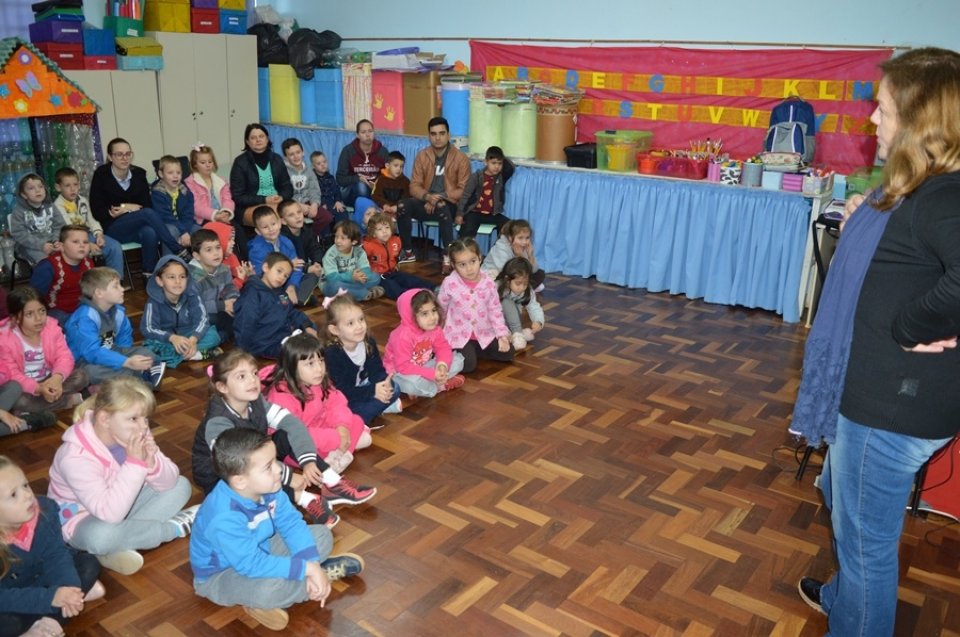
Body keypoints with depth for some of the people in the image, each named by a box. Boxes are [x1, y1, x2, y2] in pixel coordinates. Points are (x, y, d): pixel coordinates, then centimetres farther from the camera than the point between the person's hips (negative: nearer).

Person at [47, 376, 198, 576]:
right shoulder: (76, 457, -31)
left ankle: (120, 545, -18)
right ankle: (175, 527, -14)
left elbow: (170, 482, -11)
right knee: (101, 535, -40)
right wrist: (135, 464, -40)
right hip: (81, 519, -7)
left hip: (122, 505, 7)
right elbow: (110, 513, -39)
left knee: (181, 486, -3)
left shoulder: (134, 436, -13)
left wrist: (151, 464, -32)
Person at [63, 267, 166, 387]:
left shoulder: (118, 311, -2)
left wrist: (129, 358, -12)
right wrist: (128, 362, -41)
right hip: (85, 361, -7)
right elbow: (92, 353, -34)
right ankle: (142, 373, -29)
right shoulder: (86, 317, -25)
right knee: (93, 371, -40)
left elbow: (124, 340, 9)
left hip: (108, 354, 7)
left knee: (146, 353, -7)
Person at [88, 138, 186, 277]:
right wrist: (128, 208, -10)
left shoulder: (139, 173, 7)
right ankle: (180, 252, -36)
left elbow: (148, 204, 6)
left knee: (150, 233, -36)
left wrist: (127, 208, -10)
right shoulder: (101, 175, -2)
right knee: (148, 213, -32)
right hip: (112, 229, -3)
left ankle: (149, 275, -27)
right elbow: (97, 211, -5)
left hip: (136, 227, 3)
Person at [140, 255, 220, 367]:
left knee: (213, 334, -23)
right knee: (150, 347, -34)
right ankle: (201, 353, -30)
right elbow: (148, 329, -22)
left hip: (189, 337, 1)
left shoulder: (192, 294, -13)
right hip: (167, 340, -1)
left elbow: (202, 320, -19)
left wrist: (193, 339, -39)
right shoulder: (154, 300, -16)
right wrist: (172, 337, -40)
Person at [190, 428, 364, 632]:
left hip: (258, 550, 7)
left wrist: (312, 565, -22)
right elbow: (251, 565, -37)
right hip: (221, 575, -7)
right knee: (270, 587, -37)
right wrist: (306, 569, -33)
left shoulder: (267, 488, -17)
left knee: (322, 534, 4)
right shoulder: (224, 518, -38)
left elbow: (292, 524, -11)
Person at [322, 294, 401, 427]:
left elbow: (377, 370, -6)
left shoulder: (369, 342, -10)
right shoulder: (331, 353, -27)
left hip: (361, 389, 6)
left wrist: (383, 383, -30)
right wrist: (372, 391, -32)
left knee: (393, 388, -11)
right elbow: (341, 390, -28)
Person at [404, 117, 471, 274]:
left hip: (449, 204, -3)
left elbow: (464, 190, -8)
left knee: (443, 210, -40)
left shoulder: (461, 158, -4)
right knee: (403, 206, -28)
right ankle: (408, 251, -13)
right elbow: (414, 186, 1)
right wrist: (427, 197, -21)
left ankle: (448, 258, -33)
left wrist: (441, 197, -21)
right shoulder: (422, 156, 4)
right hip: (427, 203, 3)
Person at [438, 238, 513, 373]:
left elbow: (495, 310, -1)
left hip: (484, 333, 4)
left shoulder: (488, 283, -10)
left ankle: (472, 350, 11)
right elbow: (441, 308, 0)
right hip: (459, 335, -4)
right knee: (468, 365, -21)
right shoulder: (449, 284, -16)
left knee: (507, 353, -3)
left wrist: (502, 334, -9)